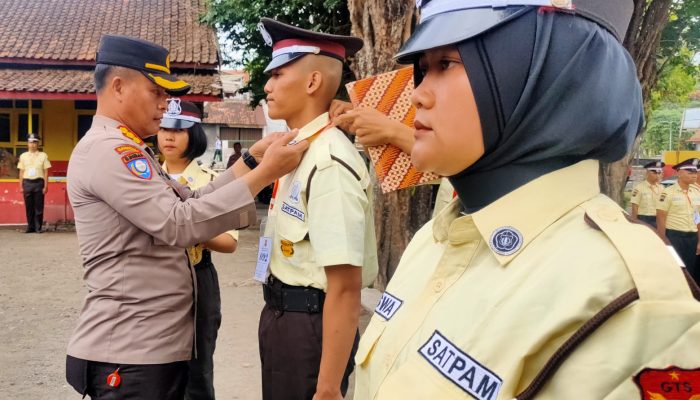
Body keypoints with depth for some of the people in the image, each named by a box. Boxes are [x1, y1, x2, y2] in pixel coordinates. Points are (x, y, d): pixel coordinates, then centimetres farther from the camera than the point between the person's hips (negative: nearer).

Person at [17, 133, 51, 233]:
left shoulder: (43, 156, 3)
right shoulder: (23, 156, 10)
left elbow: (46, 172, 2)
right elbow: (21, 172, 10)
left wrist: (45, 186, -4)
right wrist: (21, 186, 5)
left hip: (38, 182, -2)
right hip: (27, 183, 2)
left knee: (39, 207, 0)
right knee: (28, 207, 5)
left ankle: (38, 227, 7)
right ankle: (30, 227, 14)